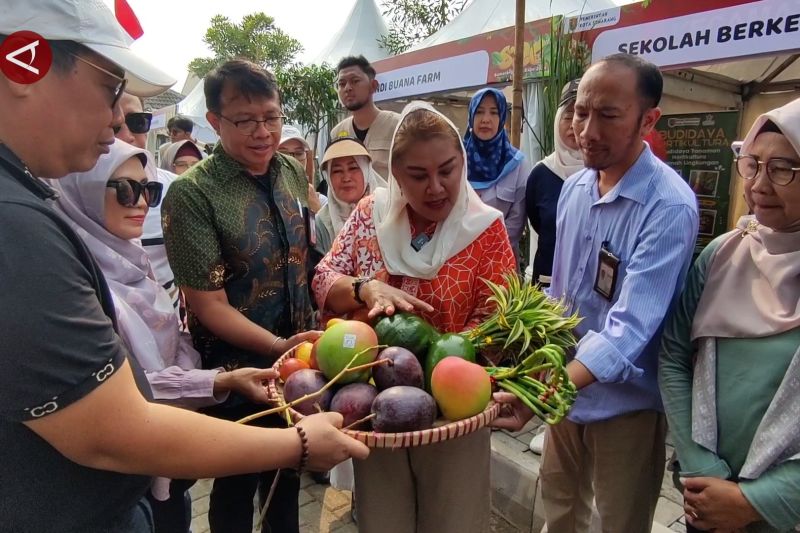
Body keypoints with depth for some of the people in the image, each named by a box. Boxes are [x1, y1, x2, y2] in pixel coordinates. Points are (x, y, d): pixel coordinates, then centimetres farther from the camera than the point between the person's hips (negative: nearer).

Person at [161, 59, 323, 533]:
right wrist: (277, 346, -28)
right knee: (238, 485, 18)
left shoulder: (293, 172, 0)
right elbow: (209, 304, -18)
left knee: (288, 475, 25)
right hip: (236, 370, -5)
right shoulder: (191, 194, -18)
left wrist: (309, 335, 6)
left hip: (298, 357, 5)